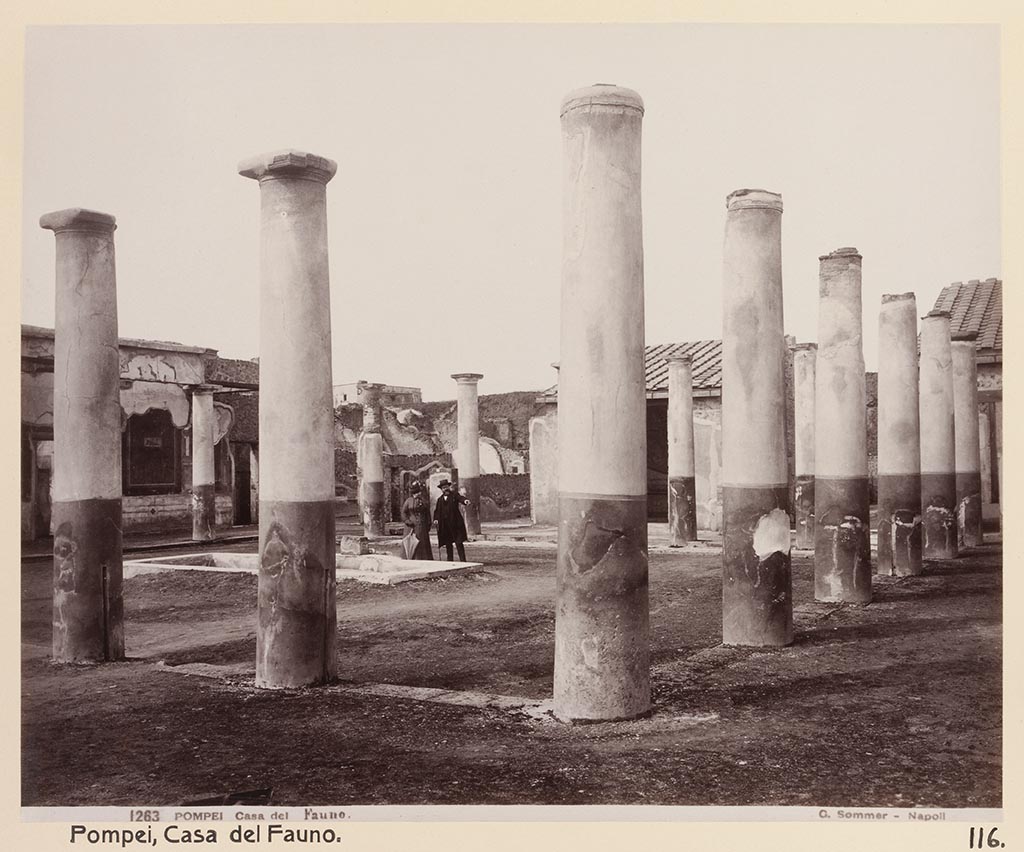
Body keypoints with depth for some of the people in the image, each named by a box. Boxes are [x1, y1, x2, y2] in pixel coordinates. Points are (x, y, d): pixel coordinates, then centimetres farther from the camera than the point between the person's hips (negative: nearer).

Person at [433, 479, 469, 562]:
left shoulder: (454, 495, 3)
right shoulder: (440, 499, 14)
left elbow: (460, 498, -17)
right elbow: (437, 511, 14)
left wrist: (464, 500, -40)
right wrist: (436, 519, -3)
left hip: (455, 523, -4)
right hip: (444, 525, 4)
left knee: (458, 542, -6)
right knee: (448, 544, 10)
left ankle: (462, 560, -5)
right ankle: (449, 560, 18)